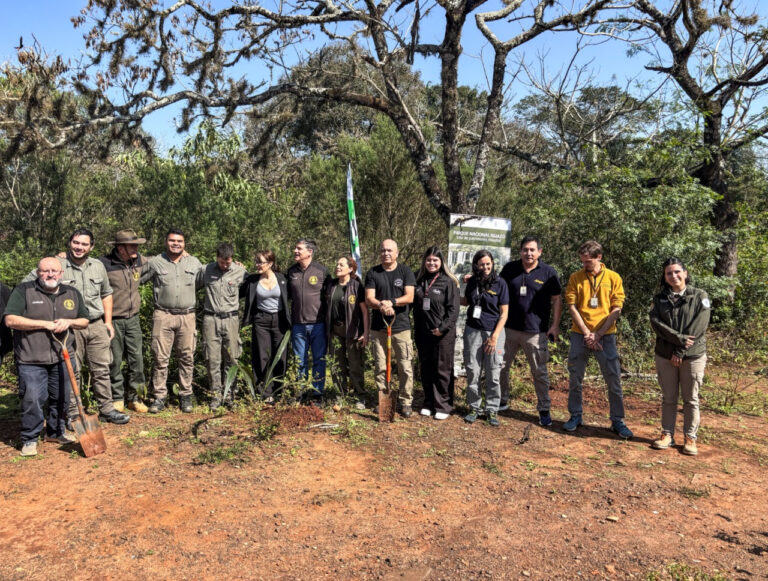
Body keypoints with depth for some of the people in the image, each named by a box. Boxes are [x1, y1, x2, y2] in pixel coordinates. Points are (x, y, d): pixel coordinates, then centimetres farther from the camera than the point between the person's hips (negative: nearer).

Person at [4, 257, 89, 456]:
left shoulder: (72, 293, 9)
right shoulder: (23, 291, -3)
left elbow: (84, 321, 15)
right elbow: (10, 320, -12)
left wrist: (68, 322, -7)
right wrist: (44, 324, -16)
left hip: (62, 358, 4)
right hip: (31, 359, -4)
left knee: (61, 398, 11)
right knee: (32, 399, -5)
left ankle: (56, 432, 29)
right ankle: (29, 439, 11)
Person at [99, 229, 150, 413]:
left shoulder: (139, 261, 3)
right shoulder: (104, 264, -14)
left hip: (133, 319, 5)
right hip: (113, 320, -4)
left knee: (137, 359, 6)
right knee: (115, 362, 5)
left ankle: (133, 398, 19)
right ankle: (117, 398, 21)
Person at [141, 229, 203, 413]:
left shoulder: (195, 263, 11)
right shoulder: (154, 262, 6)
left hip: (187, 316, 2)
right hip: (163, 316, -1)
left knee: (187, 357, 6)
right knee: (160, 357, 0)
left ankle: (186, 395, 16)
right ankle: (160, 396, 10)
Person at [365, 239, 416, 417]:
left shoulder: (406, 272, 4)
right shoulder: (372, 273, 7)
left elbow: (409, 297, -5)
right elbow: (369, 299, -2)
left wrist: (391, 302, -21)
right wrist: (381, 305, -23)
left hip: (401, 326, -1)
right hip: (378, 327, 2)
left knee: (405, 367, -2)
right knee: (380, 367, 5)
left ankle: (406, 402, 9)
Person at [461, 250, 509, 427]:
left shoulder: (500, 283, -5)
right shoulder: (472, 282, 5)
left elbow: (504, 313, -5)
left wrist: (495, 336, -11)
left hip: (494, 331, -3)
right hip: (473, 331, 3)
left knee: (493, 375, 2)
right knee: (472, 372, 5)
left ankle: (492, 409, 15)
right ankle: (474, 407, 19)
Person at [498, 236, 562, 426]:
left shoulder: (548, 273, -2)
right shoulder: (510, 269, 4)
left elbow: (557, 300, 1)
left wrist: (555, 325, -4)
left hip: (535, 331, -3)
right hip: (509, 328, 3)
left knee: (539, 372, 3)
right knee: (501, 367, 11)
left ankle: (544, 410, 16)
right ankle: (502, 401, 28)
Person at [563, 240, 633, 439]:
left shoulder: (613, 278, 1)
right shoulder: (575, 278, 2)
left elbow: (616, 309, -2)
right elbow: (572, 307, -2)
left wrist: (598, 334, -10)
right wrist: (587, 333, -9)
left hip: (605, 335, -1)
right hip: (579, 335, 1)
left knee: (614, 379, 2)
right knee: (575, 378, 6)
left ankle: (617, 420, 14)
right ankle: (575, 416, 20)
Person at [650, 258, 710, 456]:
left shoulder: (700, 296, -2)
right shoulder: (659, 298, 6)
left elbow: (698, 327, -10)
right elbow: (656, 322, -7)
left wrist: (680, 351, -14)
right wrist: (679, 338, -20)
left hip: (693, 356, -2)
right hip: (665, 355, 2)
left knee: (691, 399, 6)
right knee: (668, 398, 9)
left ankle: (690, 438, 15)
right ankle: (667, 435, 18)